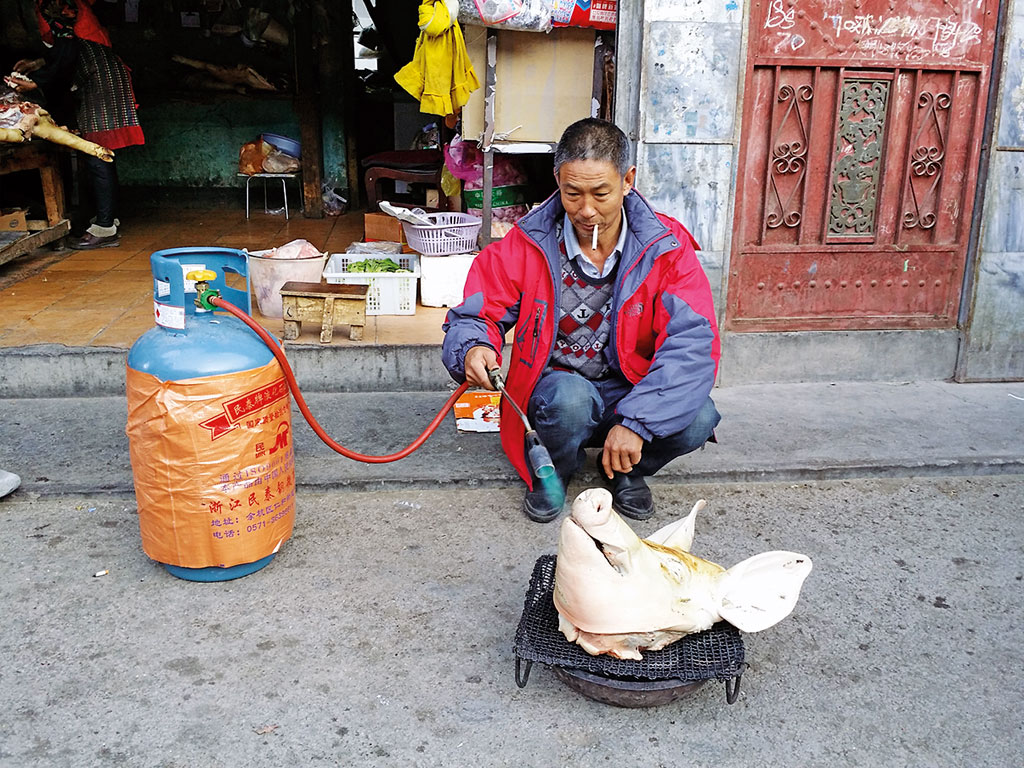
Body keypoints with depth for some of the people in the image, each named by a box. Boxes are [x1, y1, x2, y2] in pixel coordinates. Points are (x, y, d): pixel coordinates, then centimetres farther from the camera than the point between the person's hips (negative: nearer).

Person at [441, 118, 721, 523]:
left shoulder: (665, 247, -12)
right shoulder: (527, 245, -10)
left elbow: (692, 342, -22)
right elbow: (474, 315, -4)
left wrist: (636, 420, -35)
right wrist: (473, 348, -31)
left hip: (632, 390, 1)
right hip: (557, 387, -1)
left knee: (697, 420, -29)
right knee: (570, 398, -37)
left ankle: (626, 468, 7)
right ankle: (552, 471, 1)